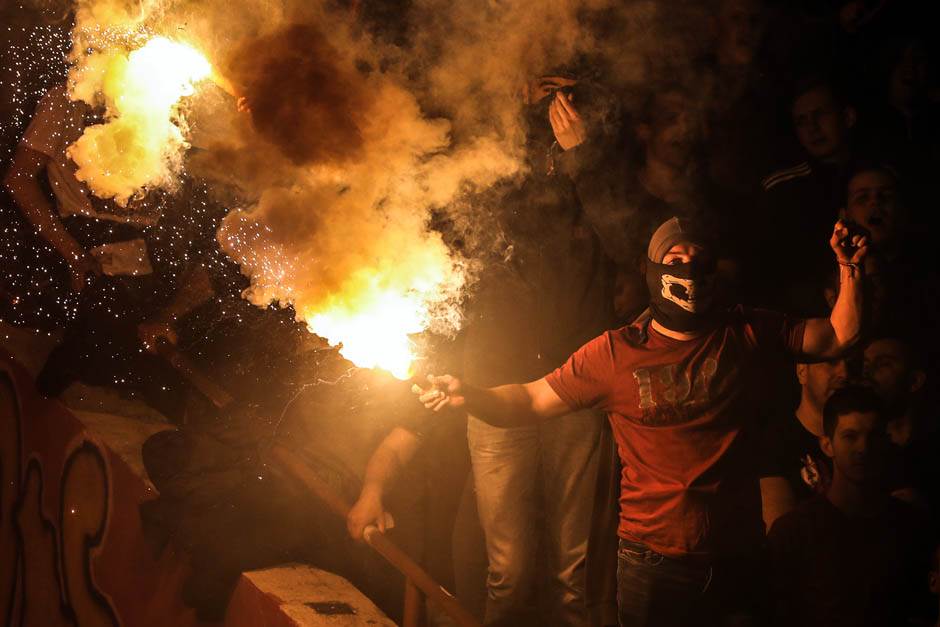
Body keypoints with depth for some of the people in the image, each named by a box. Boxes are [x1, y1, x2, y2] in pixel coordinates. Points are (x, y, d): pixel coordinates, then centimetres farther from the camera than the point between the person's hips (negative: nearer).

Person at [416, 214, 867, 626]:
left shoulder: (745, 333, 2)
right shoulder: (614, 353, -5)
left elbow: (837, 337, 10)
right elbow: (530, 400, -3)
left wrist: (849, 271, -4)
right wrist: (467, 395, -21)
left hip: (737, 553, 2)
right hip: (655, 557, -2)